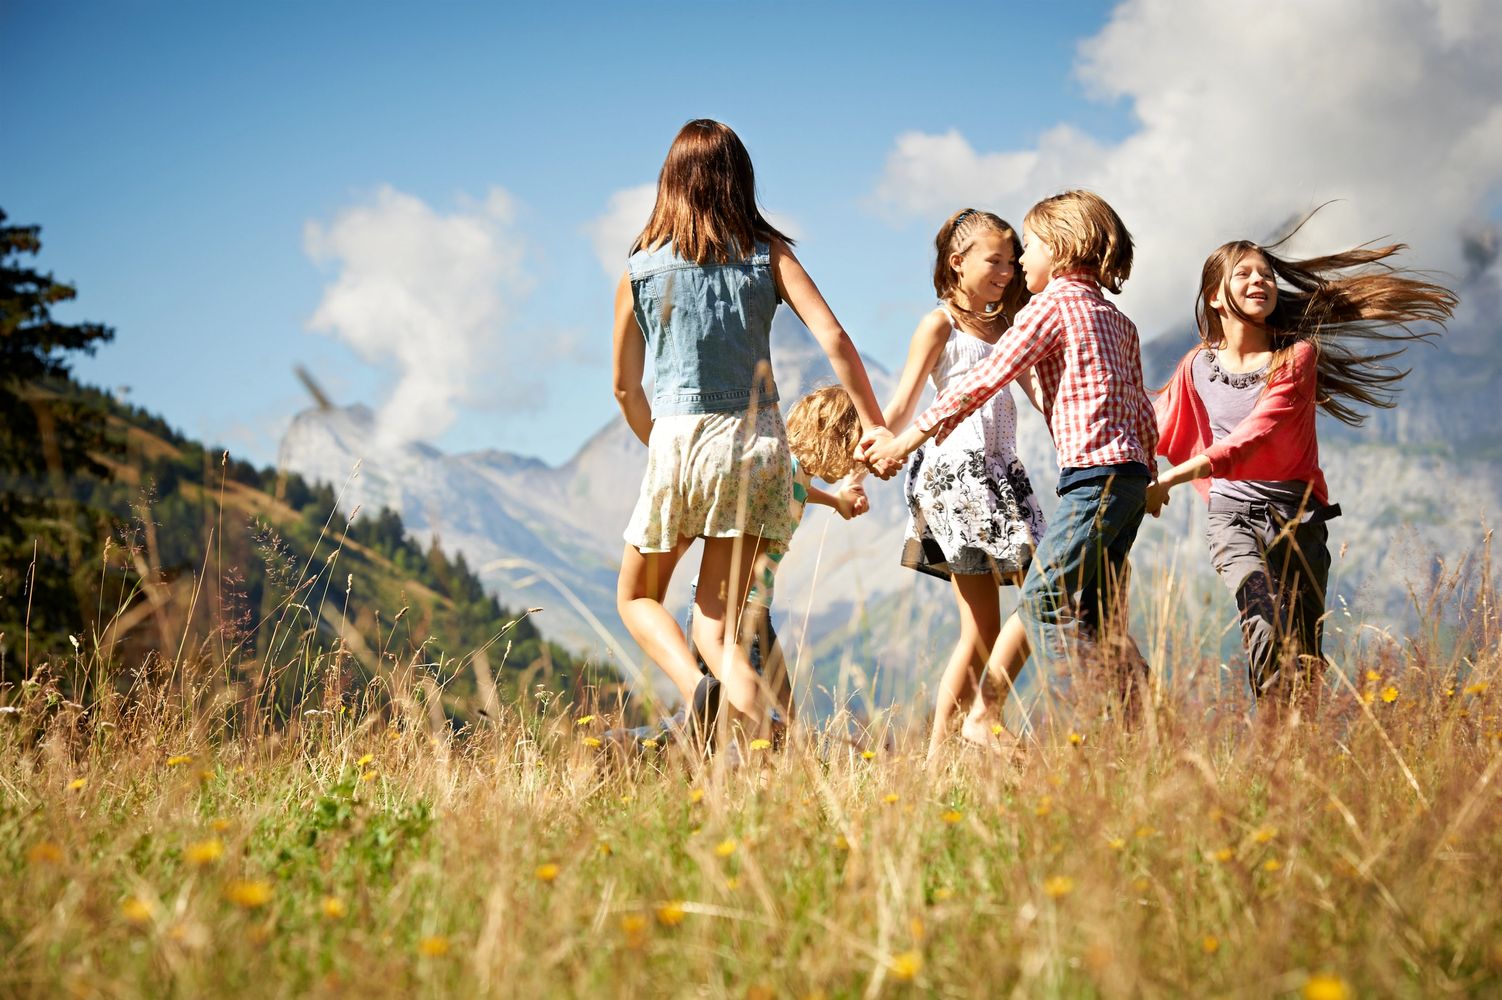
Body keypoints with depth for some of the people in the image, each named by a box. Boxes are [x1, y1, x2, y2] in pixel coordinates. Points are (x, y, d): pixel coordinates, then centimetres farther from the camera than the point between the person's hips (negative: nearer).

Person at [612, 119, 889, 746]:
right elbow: (832, 337, -6)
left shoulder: (640, 268, 4)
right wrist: (874, 424, 1)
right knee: (716, 619, 9)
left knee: (636, 598, 18)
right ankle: (759, 726, -14)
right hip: (758, 441, 2)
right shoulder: (768, 253, 5)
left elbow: (625, 387, 10)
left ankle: (696, 688, -11)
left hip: (679, 441, -2)